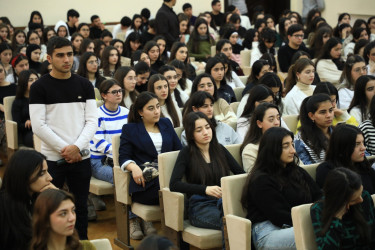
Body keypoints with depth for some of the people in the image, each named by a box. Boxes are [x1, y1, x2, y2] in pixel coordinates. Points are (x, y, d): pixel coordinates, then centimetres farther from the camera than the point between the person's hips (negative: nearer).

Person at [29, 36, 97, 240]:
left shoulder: (85, 85, 7)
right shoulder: (39, 87, -2)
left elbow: (92, 120, 3)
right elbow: (38, 125, -9)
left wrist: (77, 147, -11)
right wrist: (64, 149, -13)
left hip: (81, 157, 3)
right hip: (51, 158, -3)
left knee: (80, 206, 12)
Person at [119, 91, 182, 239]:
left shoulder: (166, 123, 25)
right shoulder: (130, 129, 14)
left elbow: (179, 149, 21)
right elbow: (123, 157, 4)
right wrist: (134, 167, -20)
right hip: (145, 179, -5)